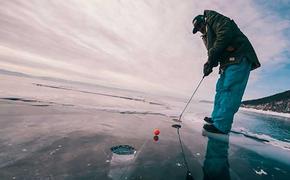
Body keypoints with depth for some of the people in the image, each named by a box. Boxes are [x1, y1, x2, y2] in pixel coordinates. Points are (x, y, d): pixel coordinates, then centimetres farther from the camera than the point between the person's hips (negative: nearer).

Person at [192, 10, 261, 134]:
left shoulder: (212, 17, 5)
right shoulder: (207, 35, 29)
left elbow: (226, 32, -15)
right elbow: (215, 53, 17)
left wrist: (212, 55, -15)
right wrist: (209, 64, -2)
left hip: (239, 58, -10)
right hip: (228, 63, 10)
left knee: (229, 90, -16)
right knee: (221, 89, 9)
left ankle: (221, 125, -15)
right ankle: (216, 118, 17)